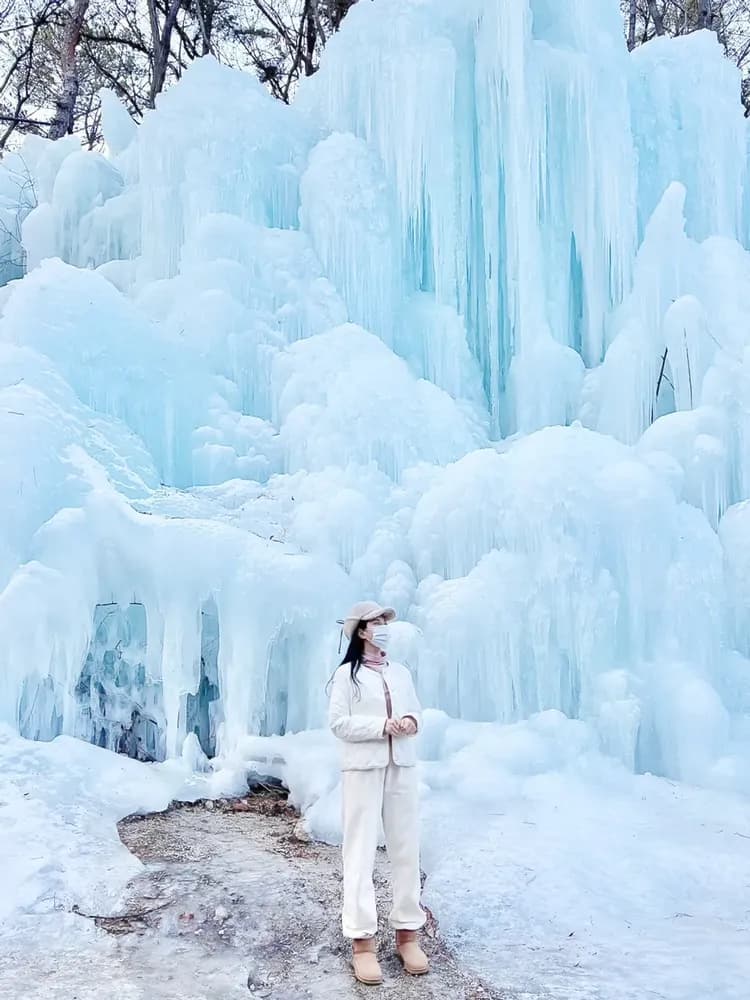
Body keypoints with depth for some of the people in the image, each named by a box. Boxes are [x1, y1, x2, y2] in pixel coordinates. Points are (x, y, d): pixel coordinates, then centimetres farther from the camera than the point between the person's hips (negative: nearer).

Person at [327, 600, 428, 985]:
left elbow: (416, 710, 17)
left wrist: (411, 722, -7)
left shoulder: (401, 672, 12)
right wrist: (381, 726, -17)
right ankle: (362, 940, 3)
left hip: (401, 766, 5)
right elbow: (338, 722, -8)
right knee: (361, 851, -3)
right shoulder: (347, 674, -2)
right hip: (363, 768, -5)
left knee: (406, 849, 6)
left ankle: (407, 931, 16)